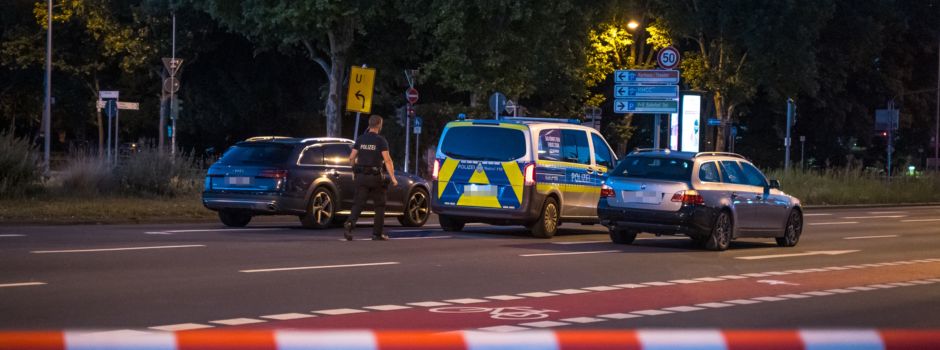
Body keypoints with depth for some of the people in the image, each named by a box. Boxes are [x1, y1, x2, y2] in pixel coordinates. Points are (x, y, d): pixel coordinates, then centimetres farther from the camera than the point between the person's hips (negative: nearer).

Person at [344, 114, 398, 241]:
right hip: (375, 176, -3)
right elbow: (387, 160, -15)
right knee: (379, 205, 10)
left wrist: (355, 169, 24)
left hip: (361, 176, 3)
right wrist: (393, 178, -13)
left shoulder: (360, 139, 6)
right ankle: (377, 234, 10)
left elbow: (351, 158, 5)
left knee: (359, 203, 1)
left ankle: (349, 223, -24)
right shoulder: (381, 141, -7)